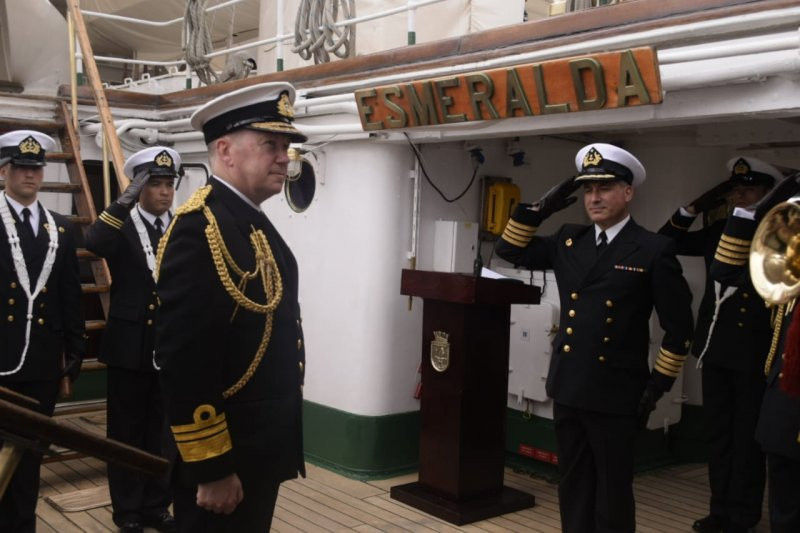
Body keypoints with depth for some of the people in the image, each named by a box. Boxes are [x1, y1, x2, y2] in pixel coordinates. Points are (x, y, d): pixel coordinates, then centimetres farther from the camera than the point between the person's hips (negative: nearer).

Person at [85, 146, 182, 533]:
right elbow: (92, 244, -24)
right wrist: (125, 199, -25)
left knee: (162, 430, 12)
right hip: (128, 347, -2)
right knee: (126, 431, 8)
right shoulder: (119, 225, -2)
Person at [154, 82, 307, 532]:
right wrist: (211, 468, -21)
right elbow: (184, 362, -24)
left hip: (260, 449, 9)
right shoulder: (198, 229, -19)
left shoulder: (256, 224, 11)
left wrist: (280, 446, 17)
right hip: (221, 459, -9)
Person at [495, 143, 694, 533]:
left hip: (615, 394, -5)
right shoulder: (568, 240, 7)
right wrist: (541, 208, 1)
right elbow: (510, 250, 12)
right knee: (573, 487, 16)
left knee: (613, 492, 8)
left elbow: (678, 326, -5)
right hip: (568, 389, 5)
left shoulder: (654, 250, -8)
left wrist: (659, 385, -6)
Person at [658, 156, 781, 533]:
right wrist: (695, 208, 1)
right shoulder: (719, 232, 9)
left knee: (747, 437, 6)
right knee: (718, 432, 13)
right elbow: (666, 243, 12)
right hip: (716, 347, 5)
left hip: (756, 352, -5)